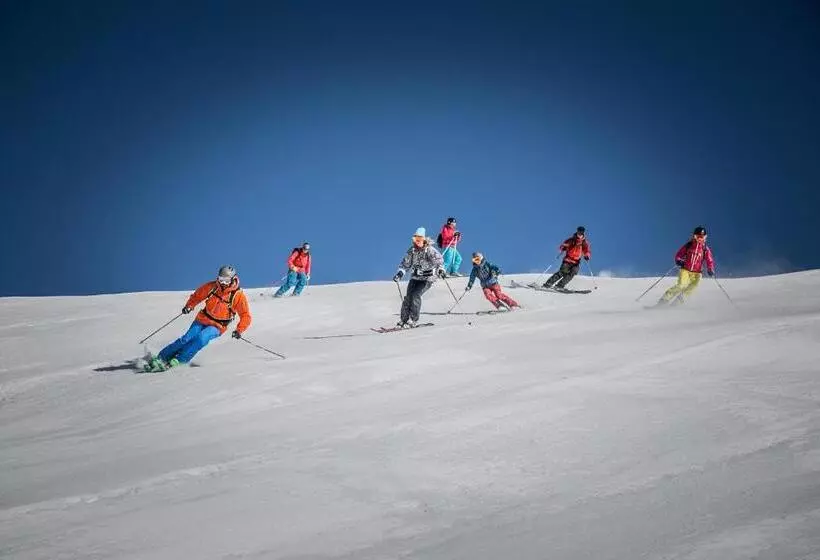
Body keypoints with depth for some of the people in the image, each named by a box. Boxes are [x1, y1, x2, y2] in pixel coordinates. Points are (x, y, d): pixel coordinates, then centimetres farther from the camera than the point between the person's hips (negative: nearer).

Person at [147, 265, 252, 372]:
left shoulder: (238, 295, -13)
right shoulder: (211, 287, -4)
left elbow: (245, 316, -7)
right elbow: (197, 296, 12)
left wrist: (239, 330, -20)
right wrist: (189, 306, -5)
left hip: (217, 327, -3)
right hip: (202, 319, 3)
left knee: (202, 338, -31)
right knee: (187, 339, -18)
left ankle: (178, 360, -26)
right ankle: (162, 357, -8)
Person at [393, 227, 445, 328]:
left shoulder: (430, 250, -13)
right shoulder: (412, 250, 4)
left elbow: (439, 259, -24)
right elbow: (406, 263, 13)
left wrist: (440, 269, -42)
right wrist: (400, 272, -1)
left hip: (427, 278, -5)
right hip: (415, 277, 5)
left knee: (415, 295, -20)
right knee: (408, 296, -6)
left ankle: (413, 320, -12)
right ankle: (403, 320, 5)